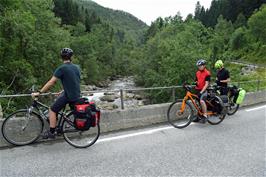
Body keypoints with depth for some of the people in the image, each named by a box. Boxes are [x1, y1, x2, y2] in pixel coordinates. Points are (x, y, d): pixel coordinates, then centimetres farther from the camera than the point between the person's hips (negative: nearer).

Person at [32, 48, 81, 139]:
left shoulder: (62, 68, -11)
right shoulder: (77, 68, 10)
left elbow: (51, 82, -13)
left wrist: (39, 92, -7)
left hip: (69, 95, -8)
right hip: (77, 95, 8)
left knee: (52, 110, 5)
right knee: (59, 98, 32)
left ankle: (51, 132, 10)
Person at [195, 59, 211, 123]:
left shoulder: (207, 73, -9)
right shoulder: (197, 73, 11)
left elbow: (206, 84, -14)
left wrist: (201, 91, -22)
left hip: (203, 90, -7)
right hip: (198, 90, 7)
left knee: (202, 101, -28)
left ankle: (205, 115, -20)